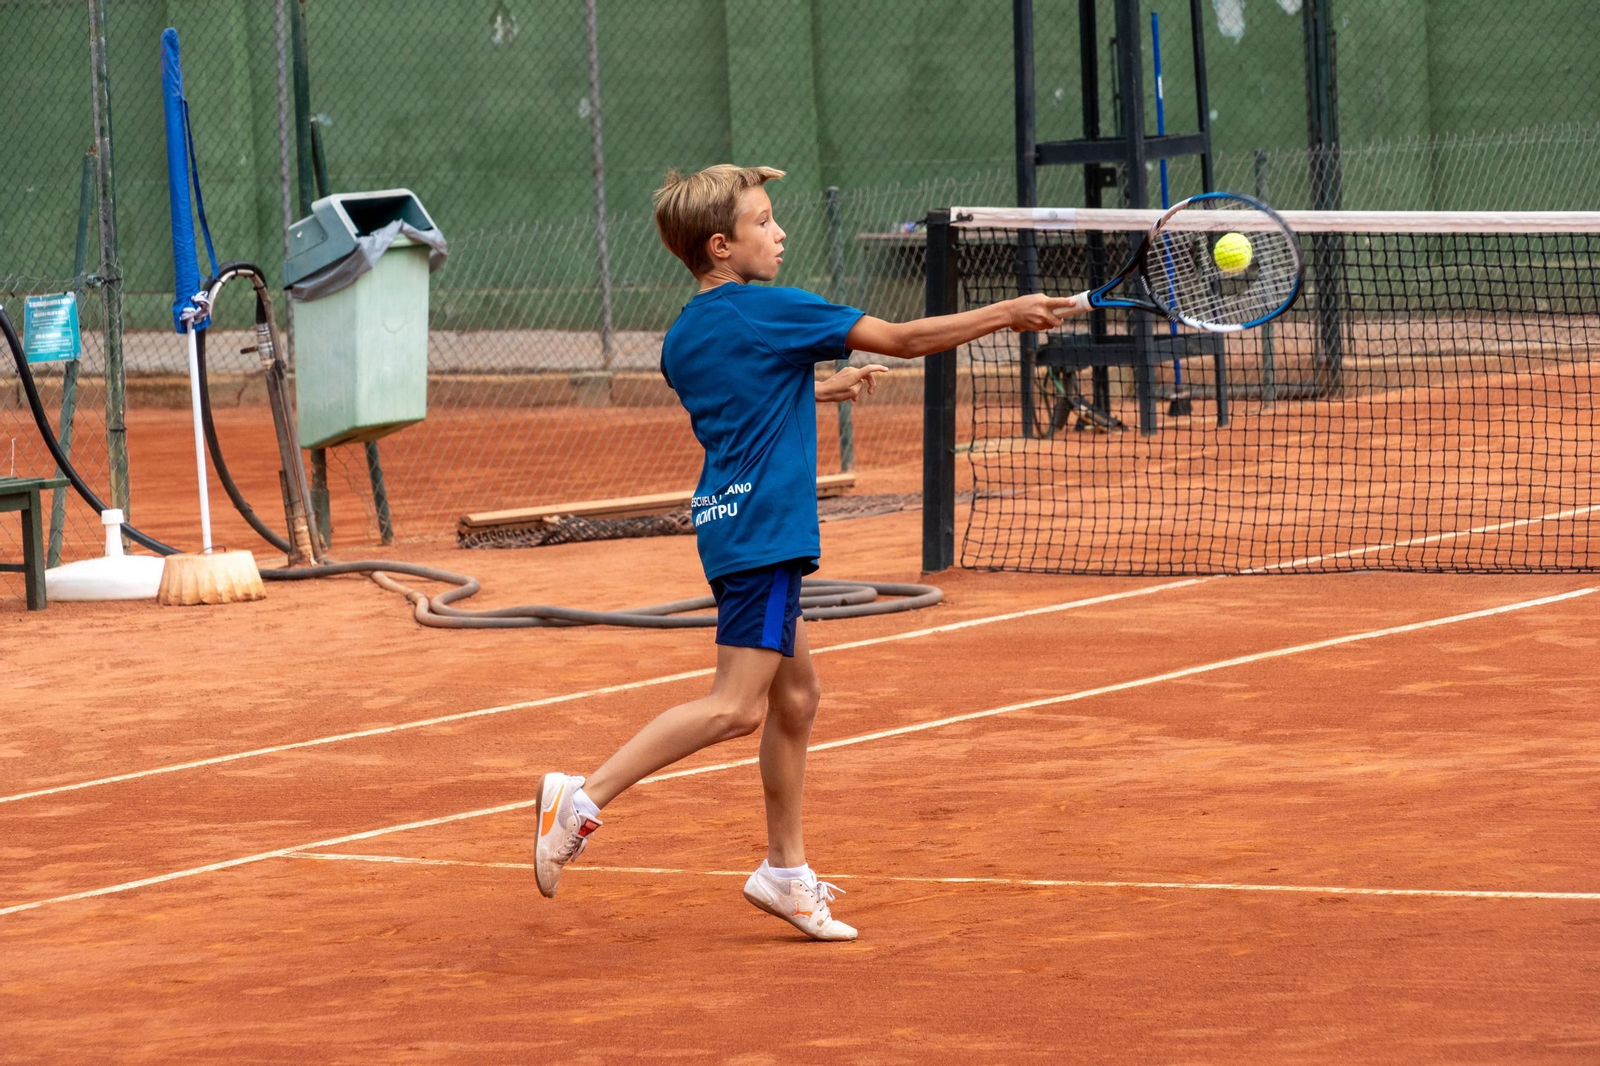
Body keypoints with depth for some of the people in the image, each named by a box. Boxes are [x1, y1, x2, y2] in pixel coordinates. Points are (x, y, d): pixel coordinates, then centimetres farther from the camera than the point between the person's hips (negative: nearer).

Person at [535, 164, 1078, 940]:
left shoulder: (683, 337, 12)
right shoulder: (773, 313, -10)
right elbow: (904, 340, -6)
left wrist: (820, 391, 31)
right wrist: (1009, 315, 1)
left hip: (731, 524, 9)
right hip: (761, 530, -9)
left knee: (795, 695, 16)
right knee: (736, 707, -14)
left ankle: (786, 870, 20)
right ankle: (584, 797, -21)